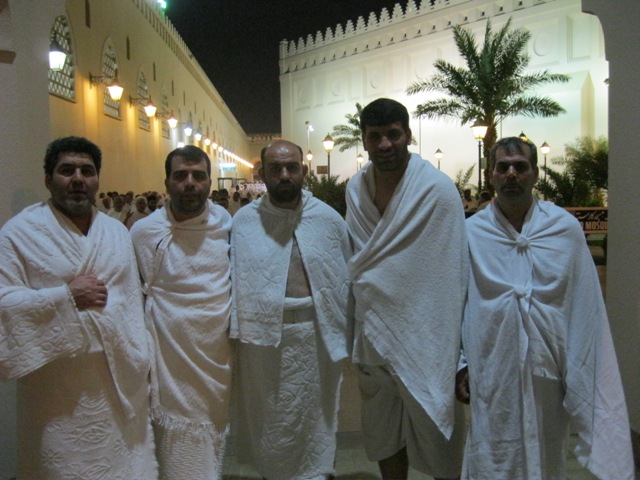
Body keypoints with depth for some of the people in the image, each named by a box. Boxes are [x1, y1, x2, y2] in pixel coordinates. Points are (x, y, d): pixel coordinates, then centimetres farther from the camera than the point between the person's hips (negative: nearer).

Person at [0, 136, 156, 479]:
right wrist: (66, 295, -18)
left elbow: (133, 301, 9)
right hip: (56, 380, -4)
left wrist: (140, 362, 6)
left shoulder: (117, 232, 11)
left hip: (120, 374, 5)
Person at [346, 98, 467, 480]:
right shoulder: (356, 189, 2)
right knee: (383, 435, 21)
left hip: (425, 339, -5)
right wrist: (359, 331, 11)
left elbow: (454, 275, -14)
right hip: (374, 336, 5)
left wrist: (458, 352, -14)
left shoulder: (437, 189, -14)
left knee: (437, 441, 11)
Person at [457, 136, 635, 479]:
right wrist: (459, 364, 2)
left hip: (548, 372, 1)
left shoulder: (565, 228, -1)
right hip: (492, 373, -1)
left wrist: (581, 376, 1)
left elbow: (586, 309, 1)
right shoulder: (472, 231, -2)